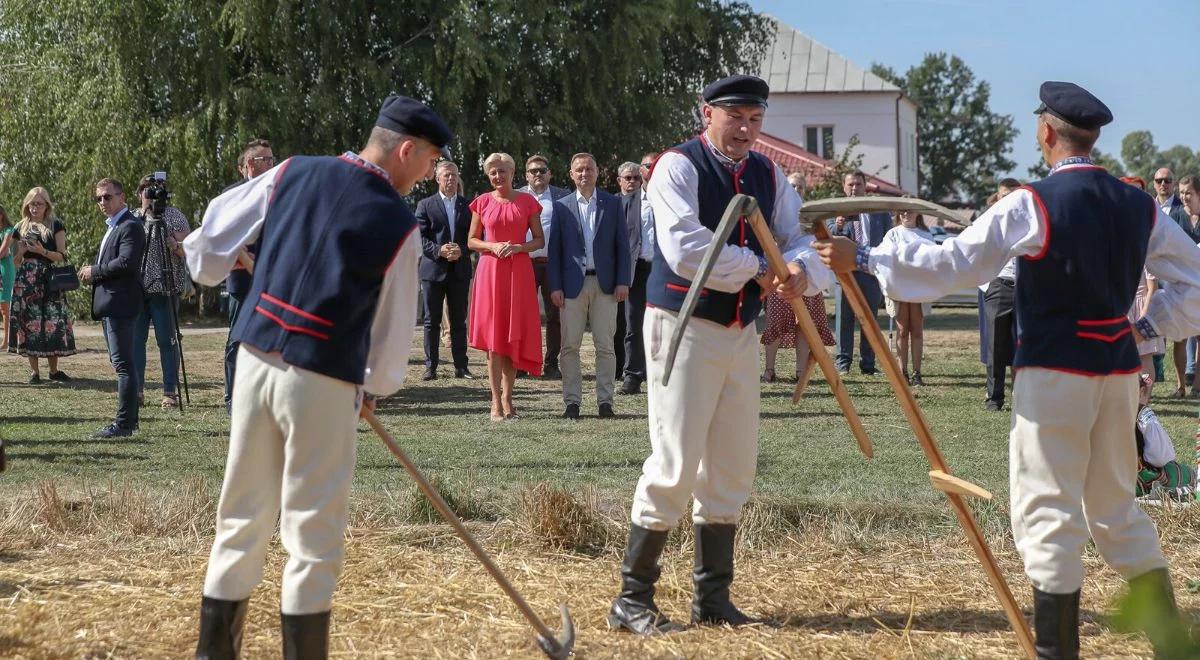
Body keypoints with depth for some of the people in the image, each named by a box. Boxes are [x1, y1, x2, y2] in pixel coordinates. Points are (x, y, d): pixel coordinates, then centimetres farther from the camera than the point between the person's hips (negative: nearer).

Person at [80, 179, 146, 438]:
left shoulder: (130, 226, -11)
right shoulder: (112, 227, 21)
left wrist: (95, 271, -12)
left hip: (121, 303, -11)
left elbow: (126, 262, -23)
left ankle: (124, 424, -12)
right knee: (121, 363, 14)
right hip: (110, 304, 11)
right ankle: (129, 418, 21)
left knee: (123, 363, -11)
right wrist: (92, 273, 6)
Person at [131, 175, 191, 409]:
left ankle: (171, 392, 0)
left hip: (163, 287, -4)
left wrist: (176, 246, -25)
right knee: (135, 339, 3)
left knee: (166, 340, -4)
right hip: (136, 287, 4)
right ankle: (136, 390, 9)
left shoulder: (174, 216, 1)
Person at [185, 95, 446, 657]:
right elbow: (394, 325, 1)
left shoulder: (293, 171, 4)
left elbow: (215, 232, 10)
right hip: (323, 380, -5)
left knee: (244, 514, 14)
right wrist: (376, 387, 17)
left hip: (254, 358, 5)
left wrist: (207, 265, 32)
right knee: (314, 529, 5)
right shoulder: (398, 226, -6)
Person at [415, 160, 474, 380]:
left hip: (460, 269, 1)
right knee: (432, 321, 2)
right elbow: (421, 237, -2)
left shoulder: (468, 205, 9)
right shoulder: (425, 205, 5)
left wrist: (461, 251, -12)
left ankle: (461, 366, 8)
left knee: (459, 321, 4)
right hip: (433, 269, -1)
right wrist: (439, 250, -16)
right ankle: (431, 366, 6)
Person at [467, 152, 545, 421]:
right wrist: (492, 246, -10)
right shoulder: (483, 202, 6)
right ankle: (496, 402, -3)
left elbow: (540, 240, 6)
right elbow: (471, 240, 9)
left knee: (515, 336, 2)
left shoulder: (527, 202, 4)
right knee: (493, 337, -3)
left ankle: (507, 397, 12)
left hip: (519, 271, 0)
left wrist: (517, 247, -12)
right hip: (490, 269, 0)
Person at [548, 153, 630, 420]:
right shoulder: (561, 207, 7)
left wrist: (623, 281, -2)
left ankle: (605, 401, 5)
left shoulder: (612, 204, 8)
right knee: (570, 346, 0)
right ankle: (572, 401, 5)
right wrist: (555, 286, -3)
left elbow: (622, 245, 6)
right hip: (572, 284, 0)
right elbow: (553, 249, 5)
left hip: (605, 284, 0)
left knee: (605, 345, 1)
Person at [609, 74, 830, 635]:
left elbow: (797, 236, 8)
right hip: (684, 327, -7)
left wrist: (802, 269, -15)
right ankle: (632, 599, 1)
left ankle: (712, 598, 20)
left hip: (742, 331, 7)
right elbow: (684, 248, -23)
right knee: (675, 464, -9)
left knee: (732, 469, 10)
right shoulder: (679, 166, -10)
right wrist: (754, 268, -15)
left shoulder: (767, 175, 11)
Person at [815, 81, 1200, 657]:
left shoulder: (1030, 205, -13)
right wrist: (1148, 327, 13)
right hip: (1119, 370, 6)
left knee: (1048, 510, 1)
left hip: (1055, 371, -6)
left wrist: (862, 259, -5)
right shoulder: (1139, 206, 4)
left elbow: (951, 263, -12)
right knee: (1115, 507, 18)